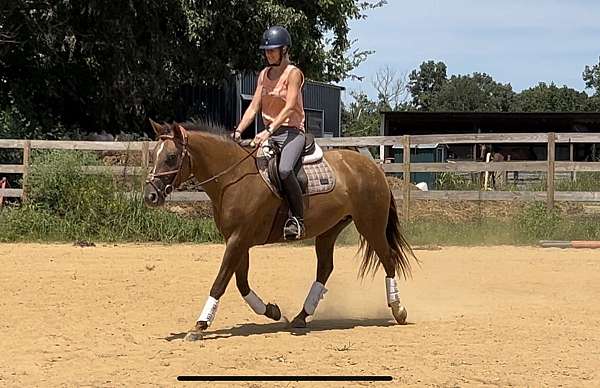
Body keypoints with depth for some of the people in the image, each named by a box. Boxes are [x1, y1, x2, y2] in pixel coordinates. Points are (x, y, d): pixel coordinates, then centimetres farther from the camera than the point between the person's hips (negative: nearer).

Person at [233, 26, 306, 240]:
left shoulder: (293, 73, -6)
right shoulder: (264, 75, 14)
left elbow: (289, 107, -17)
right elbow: (254, 106, 9)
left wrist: (269, 131, -28)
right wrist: (238, 131, -5)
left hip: (291, 132, -8)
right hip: (268, 134, 8)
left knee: (284, 169, -34)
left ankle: (298, 219, -25)